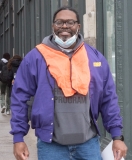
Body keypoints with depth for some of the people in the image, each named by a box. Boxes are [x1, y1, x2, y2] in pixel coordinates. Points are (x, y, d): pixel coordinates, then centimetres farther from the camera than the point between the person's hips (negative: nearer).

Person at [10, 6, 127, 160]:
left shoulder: (95, 57, 6)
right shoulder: (36, 57, -2)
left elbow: (108, 99, 9)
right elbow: (19, 98, 1)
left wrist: (117, 136, 4)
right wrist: (18, 138, -3)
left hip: (88, 143, 2)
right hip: (51, 145, -2)